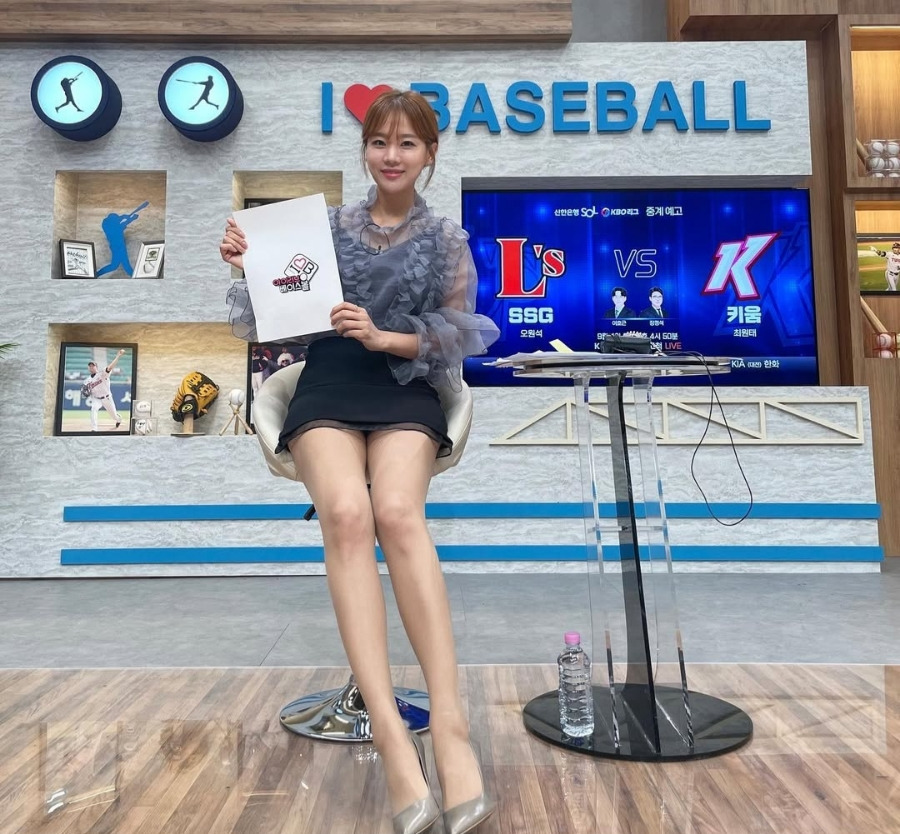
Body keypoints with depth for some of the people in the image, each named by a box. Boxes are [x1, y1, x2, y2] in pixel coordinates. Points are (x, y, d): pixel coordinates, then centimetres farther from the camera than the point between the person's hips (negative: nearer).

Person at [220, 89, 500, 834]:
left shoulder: (448, 240, 17)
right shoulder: (329, 225, 20)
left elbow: (459, 334, 6)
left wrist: (384, 337, -9)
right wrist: (251, 263, 0)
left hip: (405, 389, 0)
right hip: (327, 388, 1)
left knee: (398, 513, -34)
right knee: (348, 512, -32)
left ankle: (451, 724, -33)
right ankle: (392, 735, -35)